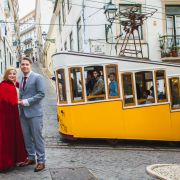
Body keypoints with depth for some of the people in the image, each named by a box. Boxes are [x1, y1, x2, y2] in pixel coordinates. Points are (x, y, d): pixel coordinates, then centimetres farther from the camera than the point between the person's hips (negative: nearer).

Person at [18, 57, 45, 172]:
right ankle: (31, 158, 25)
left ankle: (41, 161, 6)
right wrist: (21, 102, 4)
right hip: (23, 113, 7)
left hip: (34, 113, -7)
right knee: (27, 137, 12)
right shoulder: (22, 79, 16)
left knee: (37, 137, -2)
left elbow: (41, 94, -13)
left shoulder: (37, 77, -5)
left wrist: (27, 101, -15)